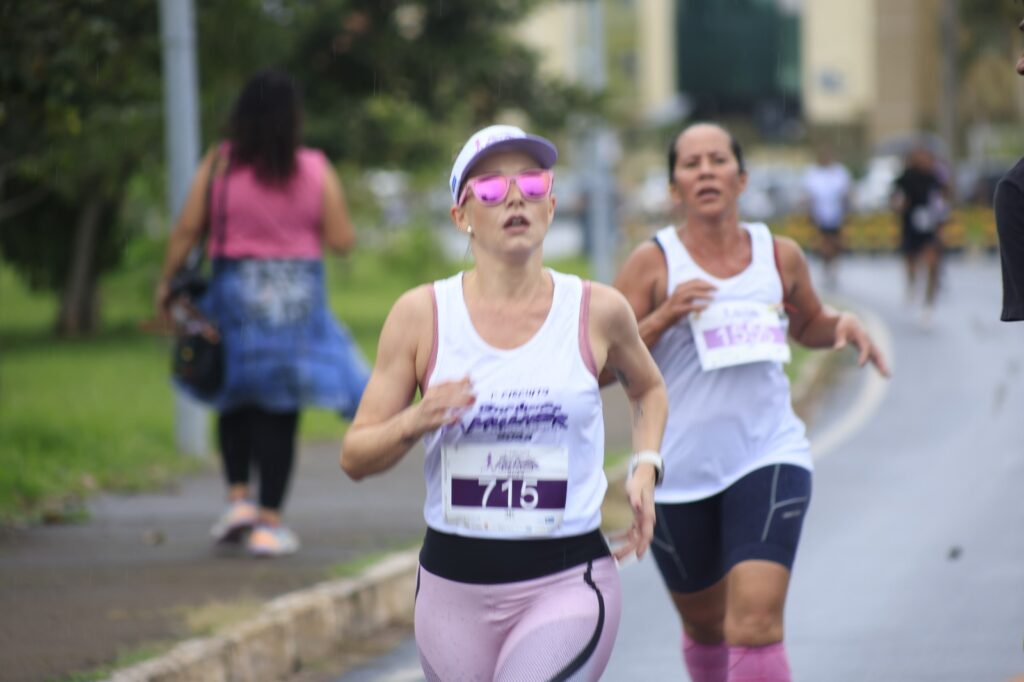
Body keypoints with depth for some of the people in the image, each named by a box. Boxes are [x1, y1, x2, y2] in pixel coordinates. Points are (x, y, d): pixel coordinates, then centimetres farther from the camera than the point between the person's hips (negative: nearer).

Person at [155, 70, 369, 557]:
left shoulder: (219, 165, -5)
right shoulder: (315, 171, -4)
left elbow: (187, 230, -5)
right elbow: (342, 240, -3)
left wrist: (167, 282, 6)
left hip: (236, 293, 1)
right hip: (297, 297, -1)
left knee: (236, 399, 19)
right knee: (280, 409, 4)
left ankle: (238, 497, 5)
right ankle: (269, 523, 3)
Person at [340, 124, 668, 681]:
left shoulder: (597, 311, 0)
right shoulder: (421, 315, -1)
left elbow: (648, 390, 23)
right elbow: (355, 458, 1)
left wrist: (645, 468, 5)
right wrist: (414, 423, -19)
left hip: (566, 586, -2)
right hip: (453, 586, 2)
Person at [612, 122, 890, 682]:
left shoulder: (780, 257, 4)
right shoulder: (653, 263, -5)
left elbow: (807, 326, 25)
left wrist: (843, 326, 3)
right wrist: (662, 318, -21)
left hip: (768, 457, 0)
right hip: (679, 467, 0)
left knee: (756, 621, -18)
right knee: (705, 624, 17)